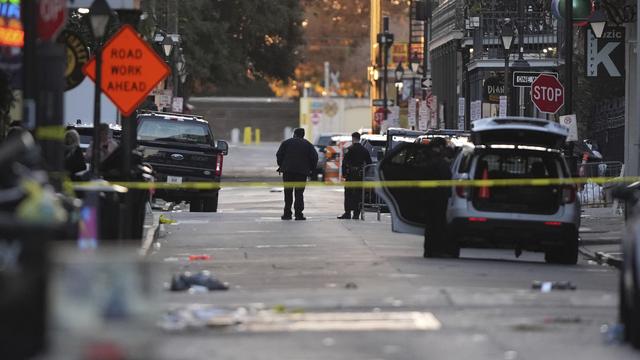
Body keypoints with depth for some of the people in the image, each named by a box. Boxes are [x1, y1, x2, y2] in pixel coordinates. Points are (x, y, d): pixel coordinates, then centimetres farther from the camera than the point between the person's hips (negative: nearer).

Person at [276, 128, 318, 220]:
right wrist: (311, 168, 11)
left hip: (288, 171, 0)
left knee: (288, 193, 7)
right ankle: (299, 214, -7)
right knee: (299, 193, 1)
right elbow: (314, 157, 1)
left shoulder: (286, 143, 5)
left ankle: (287, 213, 5)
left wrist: (281, 166, 13)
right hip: (302, 172, 0)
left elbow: (279, 155, 1)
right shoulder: (308, 144, 6)